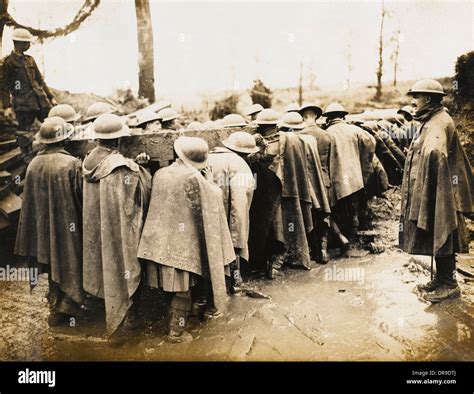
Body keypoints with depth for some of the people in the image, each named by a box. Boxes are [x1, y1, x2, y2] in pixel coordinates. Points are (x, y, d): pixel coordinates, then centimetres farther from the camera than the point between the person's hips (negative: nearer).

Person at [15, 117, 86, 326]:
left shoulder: (34, 164, -4)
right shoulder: (72, 163, -19)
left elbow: (28, 199, 2)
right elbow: (81, 197, -13)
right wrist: (84, 224, 2)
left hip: (41, 228, 5)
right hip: (66, 225, -5)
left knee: (53, 265, 21)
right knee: (65, 265, 11)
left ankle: (56, 304, 34)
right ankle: (60, 310, 19)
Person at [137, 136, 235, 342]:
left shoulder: (160, 174, 2)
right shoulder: (194, 177, -17)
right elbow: (214, 196, -6)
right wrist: (208, 174, 6)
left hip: (161, 239, 6)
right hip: (183, 242, -6)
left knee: (176, 285, 19)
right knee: (182, 289, 7)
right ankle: (177, 331, 16)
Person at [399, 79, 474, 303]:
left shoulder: (440, 122, -17)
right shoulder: (430, 121, 15)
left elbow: (434, 153, -34)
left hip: (438, 193, -10)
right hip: (429, 192, 10)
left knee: (440, 239, -2)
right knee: (434, 239, 15)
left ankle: (449, 285, 8)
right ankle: (441, 279, 25)